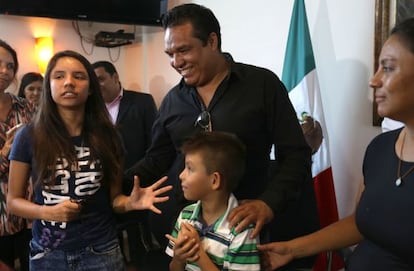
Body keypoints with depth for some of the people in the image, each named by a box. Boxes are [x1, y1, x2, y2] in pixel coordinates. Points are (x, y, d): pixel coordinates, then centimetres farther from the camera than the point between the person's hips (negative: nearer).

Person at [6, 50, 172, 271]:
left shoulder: (106, 136, -5)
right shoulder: (29, 136, -8)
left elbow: (113, 198, 2)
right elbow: (13, 200, 0)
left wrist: (130, 203, -19)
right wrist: (48, 212, -18)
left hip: (101, 252, 1)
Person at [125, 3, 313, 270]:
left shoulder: (263, 84, -7)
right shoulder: (172, 100, 5)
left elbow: (296, 155, -8)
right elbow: (156, 160, 12)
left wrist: (269, 203, -22)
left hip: (241, 226, -3)